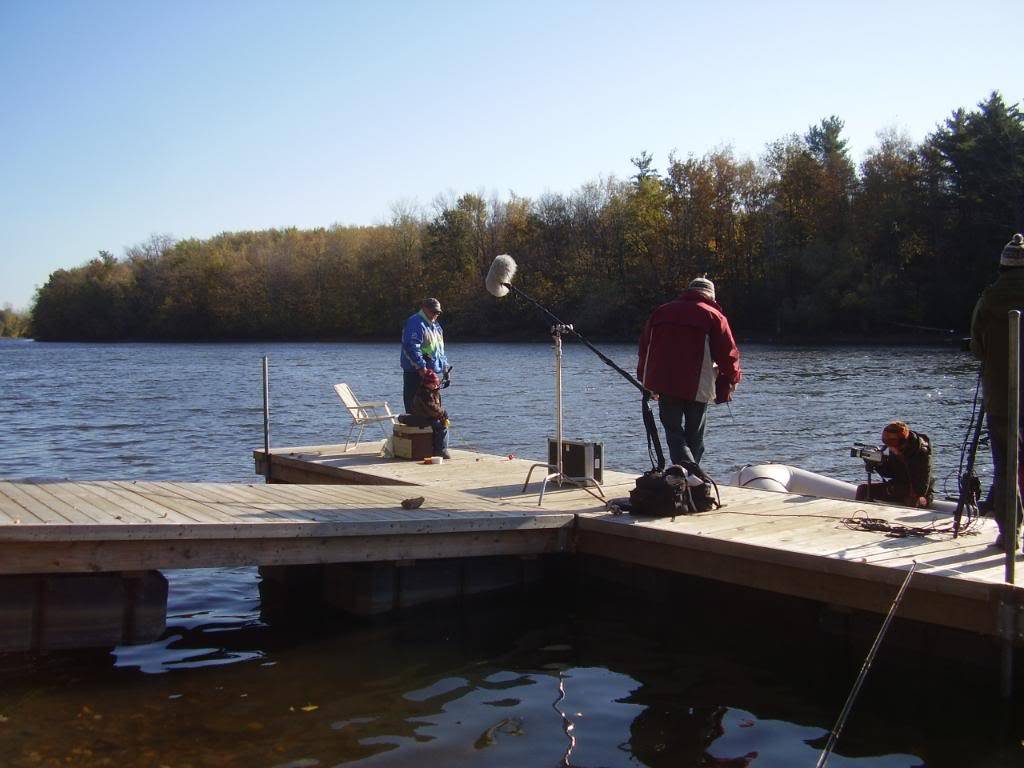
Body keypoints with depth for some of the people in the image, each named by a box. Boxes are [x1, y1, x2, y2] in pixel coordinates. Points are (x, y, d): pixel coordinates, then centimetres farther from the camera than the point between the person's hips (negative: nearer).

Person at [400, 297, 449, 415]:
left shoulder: (435, 325, 20)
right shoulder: (415, 323, -12)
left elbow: (440, 348, 29)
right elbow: (411, 347, -23)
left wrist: (444, 365, 18)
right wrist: (421, 367, -28)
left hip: (432, 371, 10)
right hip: (415, 373, -10)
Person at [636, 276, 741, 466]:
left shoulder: (661, 312, 15)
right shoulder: (713, 316, 4)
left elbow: (644, 346, 18)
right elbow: (728, 354, -1)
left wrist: (645, 379, 25)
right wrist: (731, 379, 15)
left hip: (663, 384, 2)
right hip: (697, 387, -2)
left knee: (674, 432, 1)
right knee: (694, 436, 12)